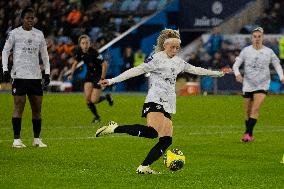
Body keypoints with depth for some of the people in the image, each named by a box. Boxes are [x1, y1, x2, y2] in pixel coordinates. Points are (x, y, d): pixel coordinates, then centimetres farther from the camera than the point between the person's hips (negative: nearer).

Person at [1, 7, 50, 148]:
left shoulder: (39, 34, 12)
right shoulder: (15, 33, 1)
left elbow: (44, 54, 18)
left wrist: (47, 72, 11)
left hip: (36, 76, 4)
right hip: (19, 76, -4)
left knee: (37, 108, 4)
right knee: (19, 107, -6)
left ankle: (37, 139, 11)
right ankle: (16, 139, -2)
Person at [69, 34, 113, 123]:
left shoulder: (94, 53, -27)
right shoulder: (79, 53, -8)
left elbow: (104, 65, -22)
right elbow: (75, 63, 12)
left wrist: (102, 79, -19)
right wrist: (71, 74, 1)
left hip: (98, 75, -6)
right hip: (89, 75, 6)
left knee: (94, 100, -10)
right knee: (87, 98, -5)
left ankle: (107, 97, 23)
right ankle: (96, 116, 18)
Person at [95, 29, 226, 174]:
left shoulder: (178, 62, 19)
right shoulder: (157, 59, -4)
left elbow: (194, 70, 33)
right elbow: (137, 70, -11)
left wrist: (216, 73, 40)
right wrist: (112, 80, -19)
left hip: (167, 105, 8)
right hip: (155, 101, -8)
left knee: (166, 140, -5)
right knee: (151, 132, -30)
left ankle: (144, 167, -4)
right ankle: (115, 128, -21)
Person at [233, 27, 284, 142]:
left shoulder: (268, 52, 0)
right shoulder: (246, 51, 0)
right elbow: (236, 64, 2)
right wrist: (237, 74, -18)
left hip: (262, 85, -1)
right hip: (248, 84, 1)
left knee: (255, 109, -18)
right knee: (248, 111, 6)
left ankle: (248, 133, -19)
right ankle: (249, 134, 21)